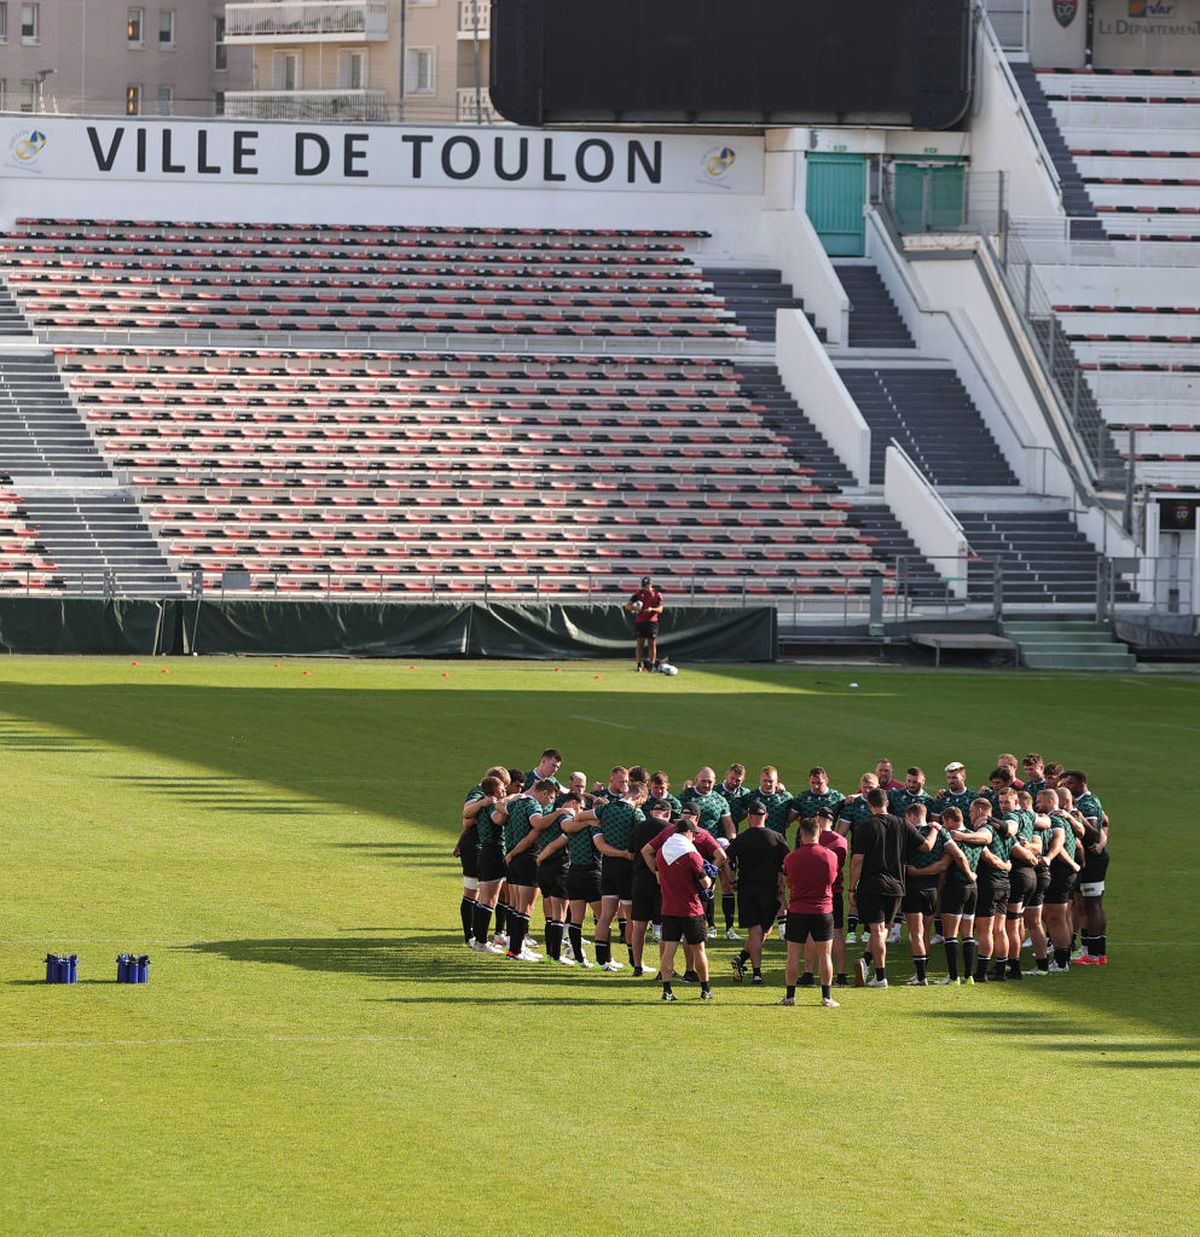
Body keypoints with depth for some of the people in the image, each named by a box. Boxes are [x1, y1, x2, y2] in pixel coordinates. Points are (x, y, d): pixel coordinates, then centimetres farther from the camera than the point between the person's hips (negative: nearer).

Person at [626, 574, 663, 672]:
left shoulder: (657, 594, 3)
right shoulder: (638, 593, 5)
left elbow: (660, 609, -3)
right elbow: (628, 606, 3)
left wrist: (651, 609, -23)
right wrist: (634, 608, -19)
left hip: (652, 622, -1)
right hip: (640, 622, 1)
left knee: (652, 644, 0)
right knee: (640, 643, -1)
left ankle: (652, 664, 5)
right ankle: (639, 665, 1)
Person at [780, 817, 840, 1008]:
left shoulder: (791, 858, -6)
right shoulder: (830, 856, -5)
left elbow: (788, 883, 8)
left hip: (797, 911, 0)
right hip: (823, 910, 0)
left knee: (794, 954, 6)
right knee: (824, 955, 4)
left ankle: (790, 996, 7)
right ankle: (827, 997, 2)